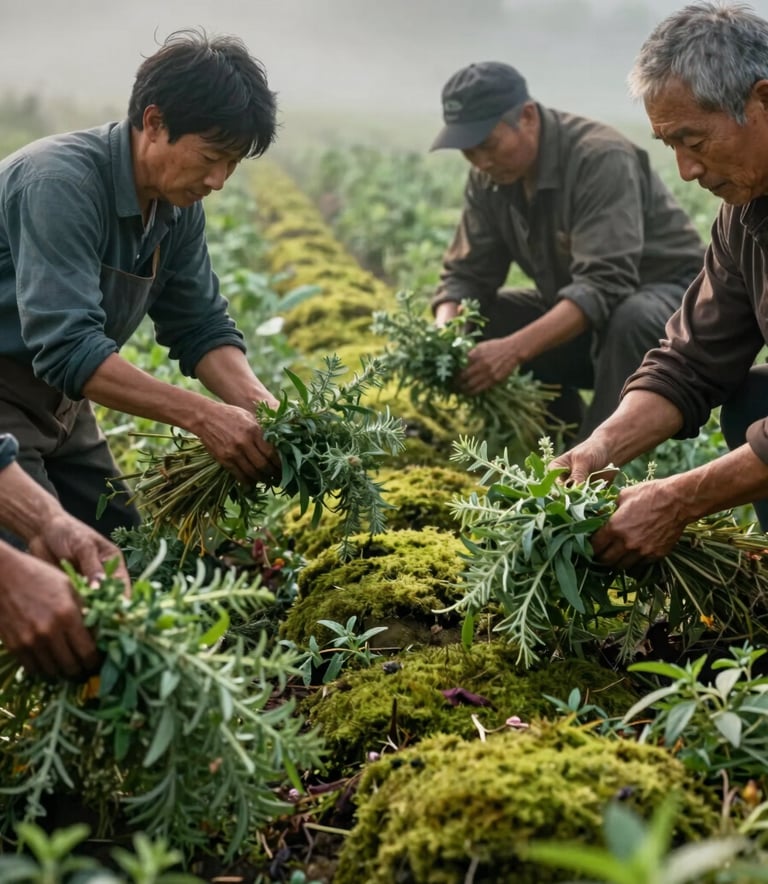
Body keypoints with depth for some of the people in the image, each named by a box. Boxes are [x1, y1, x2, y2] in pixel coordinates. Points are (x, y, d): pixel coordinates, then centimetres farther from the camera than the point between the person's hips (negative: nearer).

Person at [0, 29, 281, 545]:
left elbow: (201, 327, 4)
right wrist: (201, 415, -37)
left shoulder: (180, 205, -2)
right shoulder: (61, 182, -27)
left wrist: (260, 405, -15)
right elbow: (68, 348, -34)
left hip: (60, 400, 8)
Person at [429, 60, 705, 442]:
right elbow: (466, 274, -3)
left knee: (630, 320, -39)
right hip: (576, 317, 7)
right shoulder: (488, 179, -5)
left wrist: (514, 349, -46)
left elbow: (604, 284, -36)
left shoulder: (601, 158, -27)